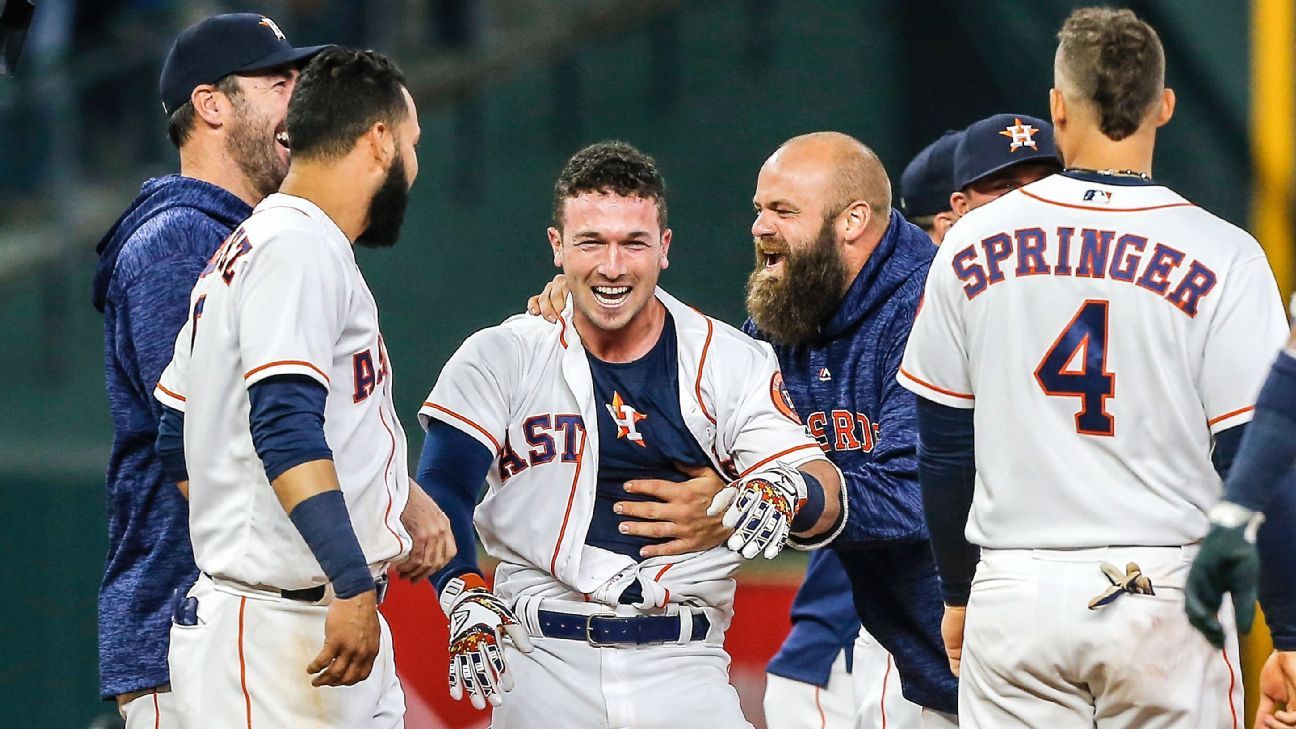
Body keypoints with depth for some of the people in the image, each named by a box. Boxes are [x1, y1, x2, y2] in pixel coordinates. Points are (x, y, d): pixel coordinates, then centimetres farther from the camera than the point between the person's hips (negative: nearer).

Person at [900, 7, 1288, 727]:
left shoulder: (971, 244, 2)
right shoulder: (1224, 258, -6)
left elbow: (943, 449, 8)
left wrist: (959, 594, 21)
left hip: (1015, 595, 2)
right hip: (1164, 602, -2)